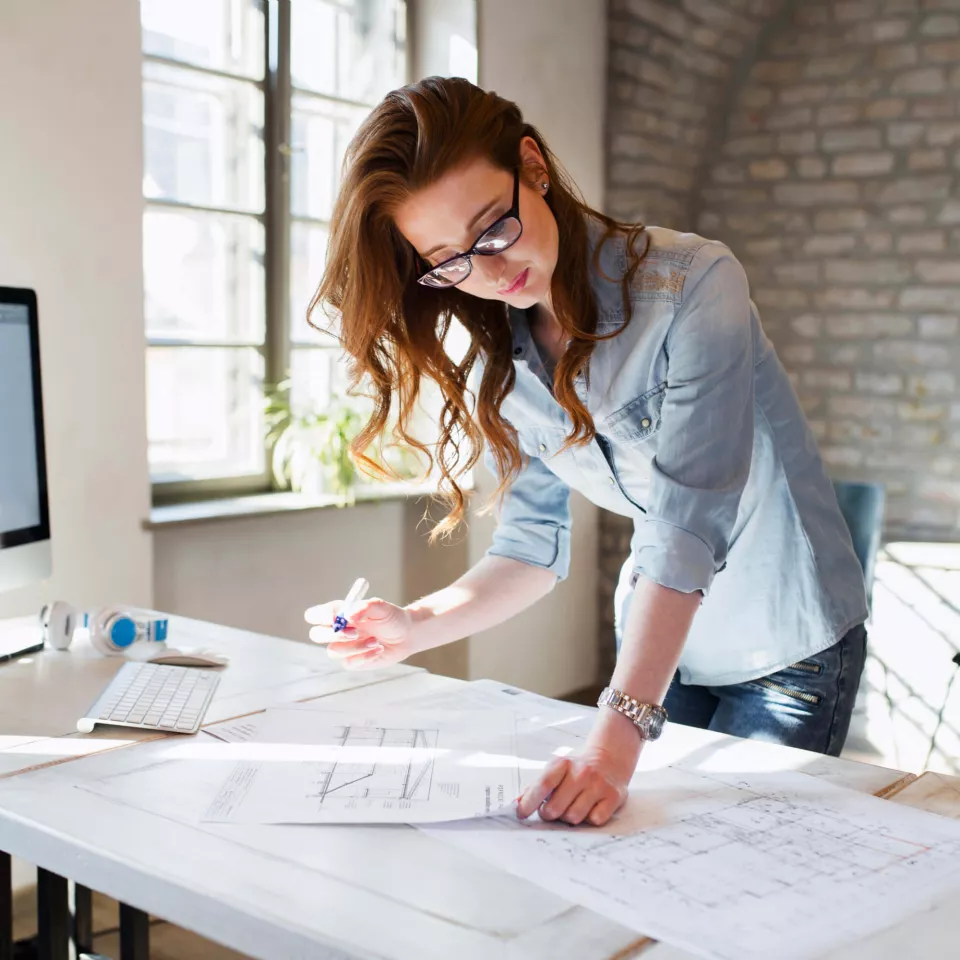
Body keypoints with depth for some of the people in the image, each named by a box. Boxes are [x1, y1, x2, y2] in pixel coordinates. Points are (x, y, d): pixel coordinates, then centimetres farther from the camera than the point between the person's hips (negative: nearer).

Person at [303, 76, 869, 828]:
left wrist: (618, 738, -41)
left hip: (787, 648, -4)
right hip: (658, 645, 5)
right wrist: (419, 626, -21)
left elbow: (687, 528, -34)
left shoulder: (692, 286, -26)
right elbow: (534, 544, -4)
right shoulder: (502, 364, -7)